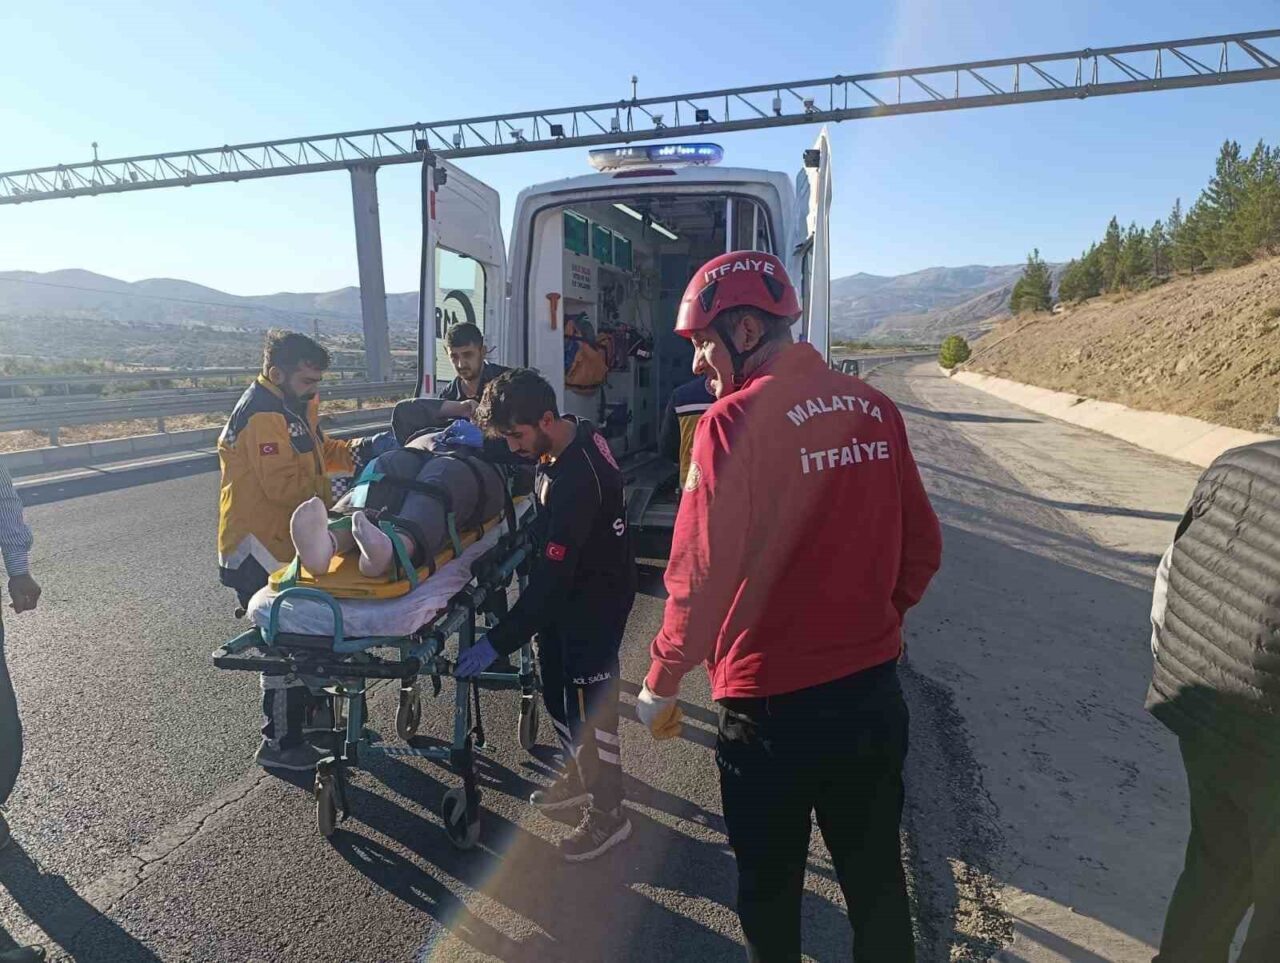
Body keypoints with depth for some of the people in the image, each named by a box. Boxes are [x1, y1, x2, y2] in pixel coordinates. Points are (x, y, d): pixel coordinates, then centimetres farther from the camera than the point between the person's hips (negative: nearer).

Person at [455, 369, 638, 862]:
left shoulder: (576, 479, -33)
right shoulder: (577, 436, -5)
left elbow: (552, 576, -33)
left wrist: (498, 641, -30)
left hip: (596, 596, -9)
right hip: (571, 586, 9)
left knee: (590, 700, 3)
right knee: (556, 687, 19)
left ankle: (608, 813, 23)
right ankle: (580, 777, 40)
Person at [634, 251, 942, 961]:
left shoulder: (734, 421, -19)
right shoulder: (874, 409, 0)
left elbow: (703, 575, -21)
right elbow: (922, 546, 7)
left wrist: (661, 685, -7)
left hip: (772, 703, -5)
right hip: (873, 690, 6)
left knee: (770, 887, 20)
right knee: (876, 875, 24)